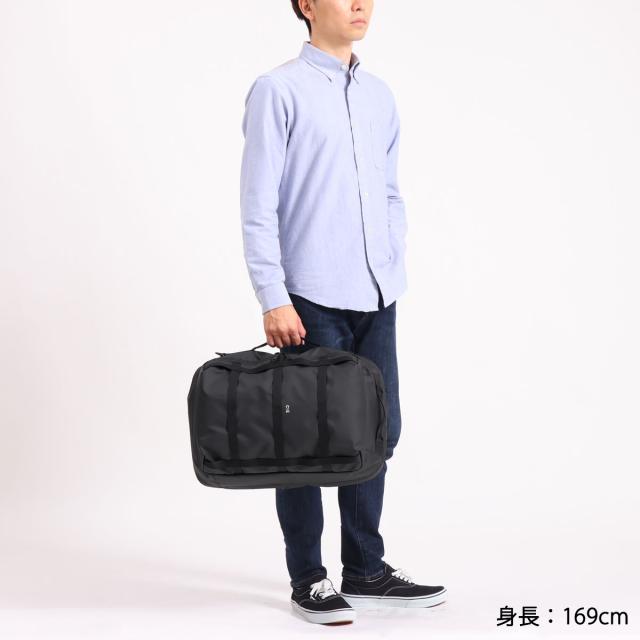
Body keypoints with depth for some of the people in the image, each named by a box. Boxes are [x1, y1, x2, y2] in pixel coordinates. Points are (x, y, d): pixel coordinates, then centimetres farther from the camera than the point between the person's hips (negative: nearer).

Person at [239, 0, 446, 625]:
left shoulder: (379, 95, 14)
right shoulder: (278, 90, -5)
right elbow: (258, 205, -9)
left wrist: (393, 274, 12)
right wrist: (273, 299, -13)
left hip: (375, 299, 6)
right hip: (311, 299, -6)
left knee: (378, 433, 11)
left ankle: (365, 569, 24)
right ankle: (308, 580, 14)